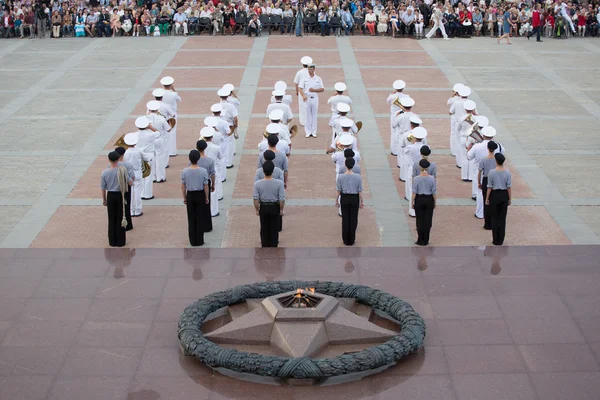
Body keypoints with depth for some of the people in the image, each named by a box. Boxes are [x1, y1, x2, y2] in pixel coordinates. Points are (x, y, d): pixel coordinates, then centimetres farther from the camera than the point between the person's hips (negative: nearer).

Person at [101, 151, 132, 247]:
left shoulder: (105, 173, -8)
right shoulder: (122, 170, -13)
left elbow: (103, 188, -1)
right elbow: (129, 183, -8)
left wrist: (104, 199, 12)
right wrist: (131, 180, 16)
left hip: (110, 196, 1)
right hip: (120, 195, -1)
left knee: (112, 219, 12)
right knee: (120, 218, 9)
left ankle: (112, 241, 17)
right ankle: (120, 241, 14)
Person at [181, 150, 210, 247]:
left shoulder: (184, 171, -12)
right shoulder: (203, 171, -16)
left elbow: (183, 186, -5)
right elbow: (206, 186, -10)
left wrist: (184, 198, 9)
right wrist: (206, 198, 4)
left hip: (190, 195, 1)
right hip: (200, 195, -1)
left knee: (191, 218, 12)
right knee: (200, 218, 9)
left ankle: (193, 241, 18)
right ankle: (199, 241, 14)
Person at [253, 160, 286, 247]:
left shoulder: (257, 184, -18)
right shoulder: (279, 183, -20)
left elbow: (255, 199, -12)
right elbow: (282, 199, -15)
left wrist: (257, 209, 4)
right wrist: (281, 209, 1)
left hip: (263, 207, 1)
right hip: (275, 207, -1)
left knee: (264, 229, 17)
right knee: (274, 229, 15)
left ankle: (265, 246, 29)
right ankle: (273, 246, 24)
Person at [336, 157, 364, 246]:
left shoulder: (340, 177, -17)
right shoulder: (358, 177, -18)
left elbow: (338, 190, -9)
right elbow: (360, 191, -10)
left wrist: (337, 200, 7)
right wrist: (361, 202, 3)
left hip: (344, 198, 1)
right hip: (354, 199, 0)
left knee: (345, 219, 15)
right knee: (353, 219, 14)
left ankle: (346, 240, 23)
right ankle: (351, 240, 21)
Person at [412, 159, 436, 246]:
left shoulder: (416, 179, -13)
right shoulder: (432, 178, -9)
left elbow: (414, 192, -10)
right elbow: (434, 192, -3)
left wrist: (412, 202, 1)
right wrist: (434, 202, 9)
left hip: (419, 200, -1)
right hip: (429, 200, 1)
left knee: (420, 220, 8)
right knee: (427, 221, 8)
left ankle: (420, 240, 12)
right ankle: (425, 241, 13)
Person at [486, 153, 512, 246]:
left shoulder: (492, 172, -15)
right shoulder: (507, 172, -8)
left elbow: (489, 187, -10)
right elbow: (509, 187, -4)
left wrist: (487, 198, 1)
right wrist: (509, 199, 6)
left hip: (494, 195, -2)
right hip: (504, 195, 2)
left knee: (494, 218, 10)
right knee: (502, 218, 11)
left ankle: (495, 240, 13)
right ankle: (501, 240, 15)